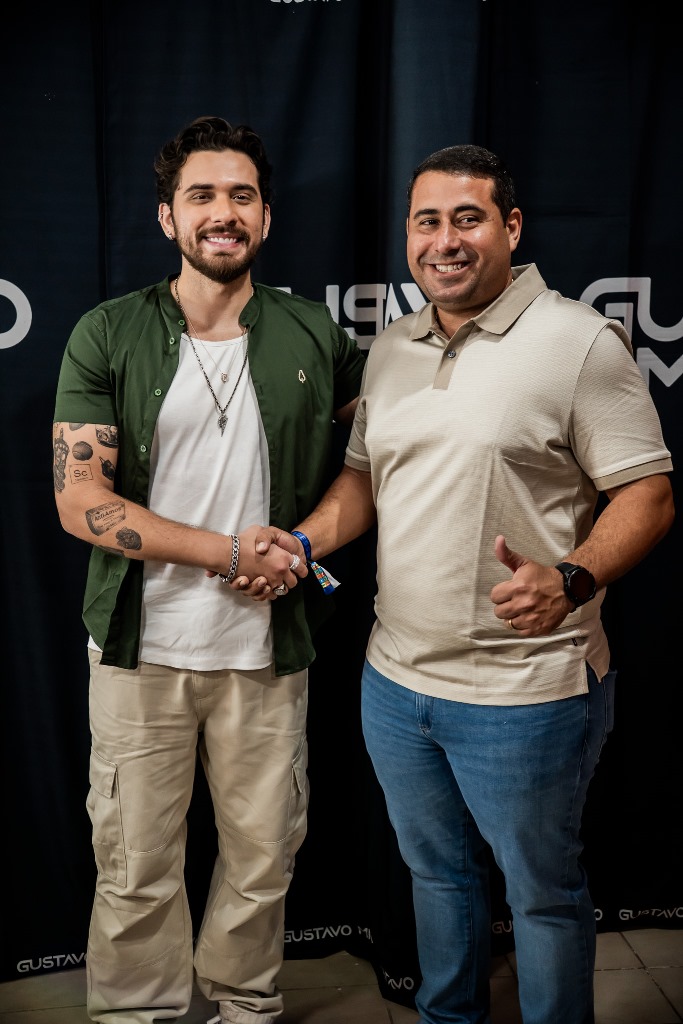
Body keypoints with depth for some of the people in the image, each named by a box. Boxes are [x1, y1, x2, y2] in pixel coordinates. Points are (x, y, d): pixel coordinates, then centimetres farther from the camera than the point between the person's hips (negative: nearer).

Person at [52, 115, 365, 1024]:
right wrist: (234, 553, -13)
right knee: (137, 868, 11)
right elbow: (80, 500, -9)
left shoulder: (313, 335, 2)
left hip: (268, 647, 2)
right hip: (142, 647, -1)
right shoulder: (107, 337, -3)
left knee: (263, 861, 14)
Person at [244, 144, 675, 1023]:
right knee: (435, 871, 25)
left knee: (542, 893, 13)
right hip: (395, 679, 7)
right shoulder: (389, 349, 8)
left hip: (525, 693, -6)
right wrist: (304, 540, -2)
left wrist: (570, 581, -30)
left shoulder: (579, 340, -12)